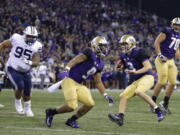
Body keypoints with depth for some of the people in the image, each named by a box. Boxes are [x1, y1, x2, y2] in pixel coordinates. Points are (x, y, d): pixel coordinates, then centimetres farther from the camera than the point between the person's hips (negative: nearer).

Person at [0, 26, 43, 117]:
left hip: (25, 71, 3)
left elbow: (36, 62, -15)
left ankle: (27, 109, 33)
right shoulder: (16, 39, -16)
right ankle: (17, 102, 6)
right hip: (13, 69, -3)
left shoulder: (36, 46, -10)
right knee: (20, 86, -22)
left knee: (27, 92, 7)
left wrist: (29, 62, -35)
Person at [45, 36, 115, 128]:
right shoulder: (89, 53, -9)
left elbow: (98, 82, 22)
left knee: (90, 104, -3)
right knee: (72, 106, -17)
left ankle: (72, 120, 15)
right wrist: (67, 68, -37)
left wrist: (105, 95, 17)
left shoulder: (100, 64, 15)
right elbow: (75, 60, -20)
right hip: (69, 81, -9)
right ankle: (51, 112, 8)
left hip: (79, 85, 9)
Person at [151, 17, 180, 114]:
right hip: (162, 59, -7)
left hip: (171, 61, 8)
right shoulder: (167, 32, -7)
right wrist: (160, 55, -19)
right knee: (162, 81, -11)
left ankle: (165, 104, 17)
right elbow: (156, 42, -11)